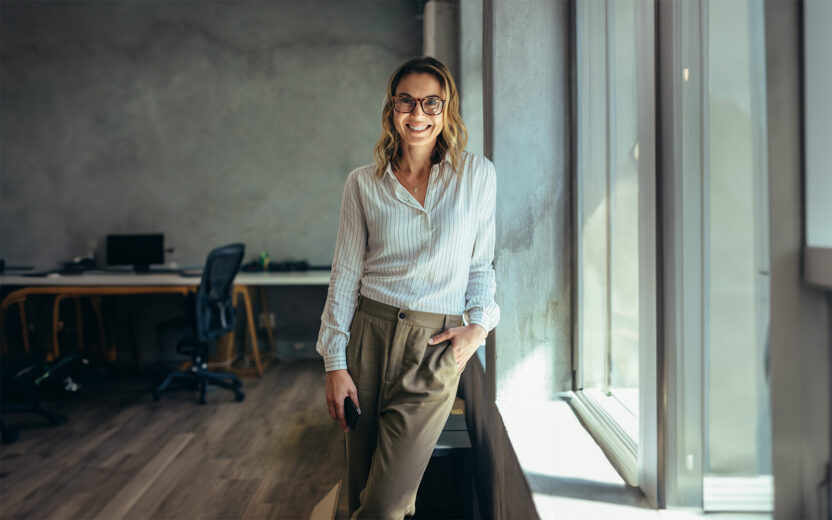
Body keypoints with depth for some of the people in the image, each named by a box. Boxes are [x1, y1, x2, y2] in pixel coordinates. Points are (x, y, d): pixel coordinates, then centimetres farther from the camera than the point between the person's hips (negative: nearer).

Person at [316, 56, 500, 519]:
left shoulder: (478, 175, 1)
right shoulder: (364, 183, 3)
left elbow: (481, 262, 10)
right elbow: (346, 273, 4)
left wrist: (479, 325, -5)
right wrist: (335, 363, 0)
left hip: (436, 345, -1)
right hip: (370, 334, 2)